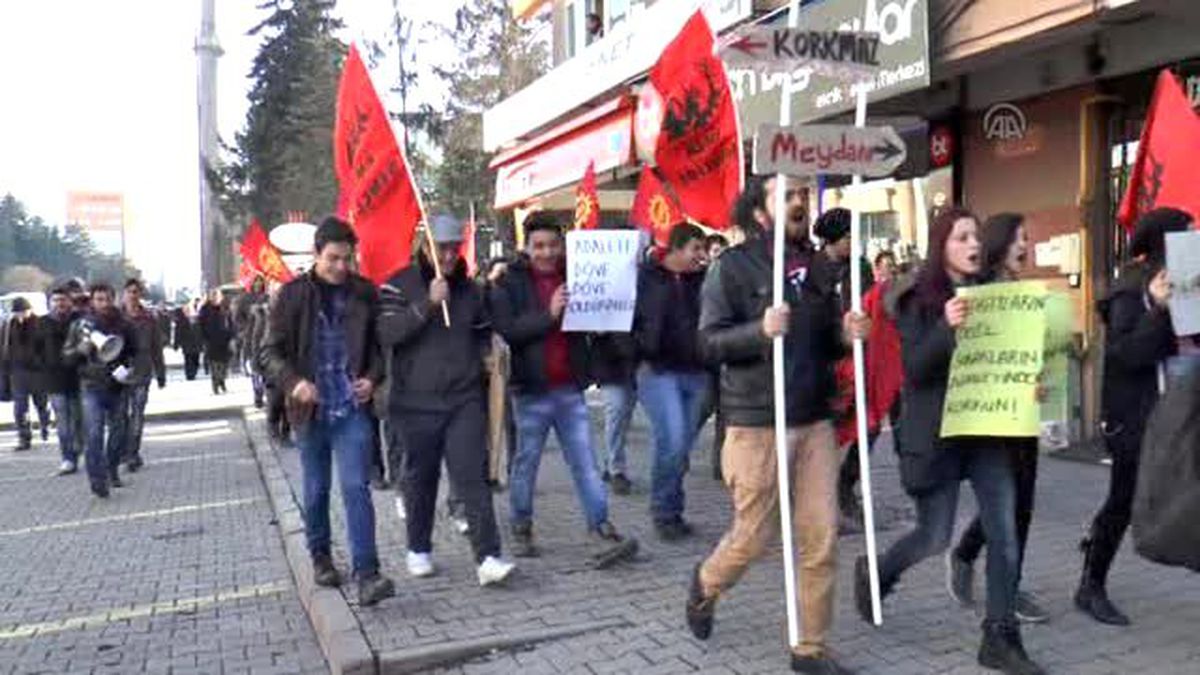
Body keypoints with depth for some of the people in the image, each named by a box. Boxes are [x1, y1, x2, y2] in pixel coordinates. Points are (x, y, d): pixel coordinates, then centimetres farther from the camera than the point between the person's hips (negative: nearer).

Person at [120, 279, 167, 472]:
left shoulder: (149, 318, 4)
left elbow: (157, 347, 8)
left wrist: (160, 374, 9)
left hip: (142, 372, 0)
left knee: (137, 415, 0)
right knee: (121, 414, 3)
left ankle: (132, 453, 6)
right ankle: (126, 452, 15)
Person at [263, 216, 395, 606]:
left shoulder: (364, 293, 1)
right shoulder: (293, 295, -2)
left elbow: (379, 343, 10)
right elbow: (273, 350, 0)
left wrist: (373, 377, -8)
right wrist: (293, 382, -18)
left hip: (352, 408, 0)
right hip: (310, 409, 1)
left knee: (357, 487, -8)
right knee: (316, 489, 14)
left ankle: (366, 573, -9)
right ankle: (320, 557, 33)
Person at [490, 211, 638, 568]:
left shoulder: (573, 276, 10)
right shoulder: (510, 284, -1)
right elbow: (506, 330, -15)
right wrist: (548, 315, -24)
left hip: (570, 388, 3)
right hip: (531, 390, -3)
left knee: (585, 462, 1)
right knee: (526, 462, 9)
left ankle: (600, 531, 2)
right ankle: (521, 531, 24)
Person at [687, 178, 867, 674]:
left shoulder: (815, 265, 11)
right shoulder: (732, 266, -6)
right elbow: (709, 342, -11)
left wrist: (845, 334, -3)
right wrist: (760, 330, -26)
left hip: (815, 421, 5)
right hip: (756, 423, -5)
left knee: (822, 539, 4)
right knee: (754, 535, 5)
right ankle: (705, 585, 37)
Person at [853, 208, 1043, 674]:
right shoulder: (920, 300, -8)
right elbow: (913, 369, -16)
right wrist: (946, 328, -31)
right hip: (937, 432, -5)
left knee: (1004, 533, 1)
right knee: (935, 537, 1)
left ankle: (1000, 638, 12)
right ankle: (873, 573, 30)